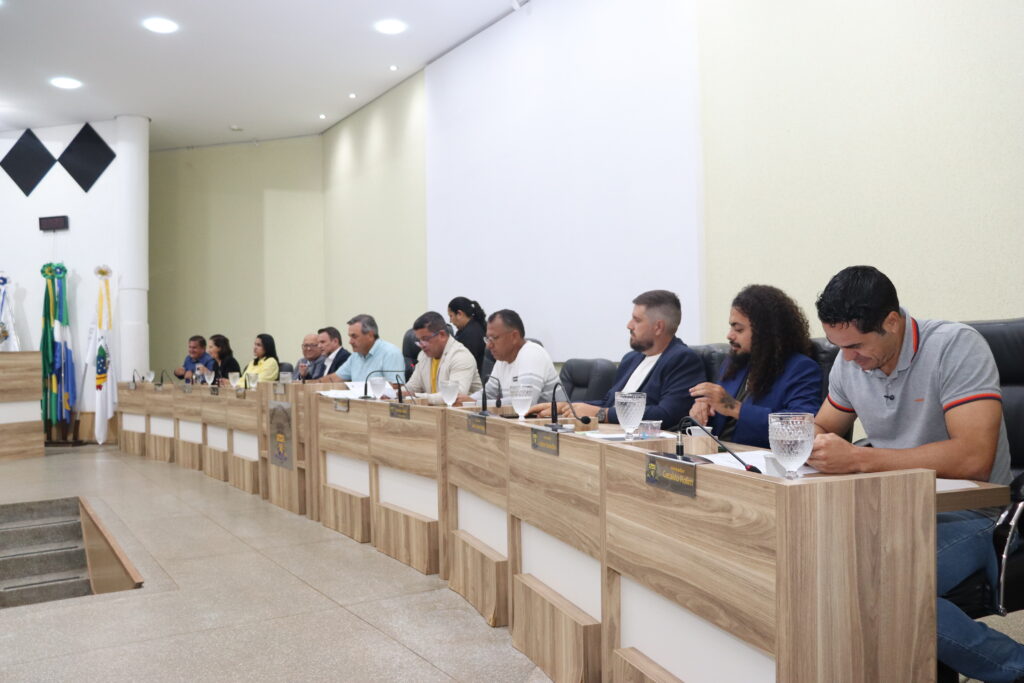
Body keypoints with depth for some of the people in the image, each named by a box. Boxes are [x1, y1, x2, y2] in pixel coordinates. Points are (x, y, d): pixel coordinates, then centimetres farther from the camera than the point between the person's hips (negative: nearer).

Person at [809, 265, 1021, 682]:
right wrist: (808, 442, -8)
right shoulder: (848, 363, 2)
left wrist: (857, 459, -32)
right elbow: (822, 429, 17)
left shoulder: (956, 347, -17)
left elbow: (974, 457, -29)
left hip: (963, 516, -6)